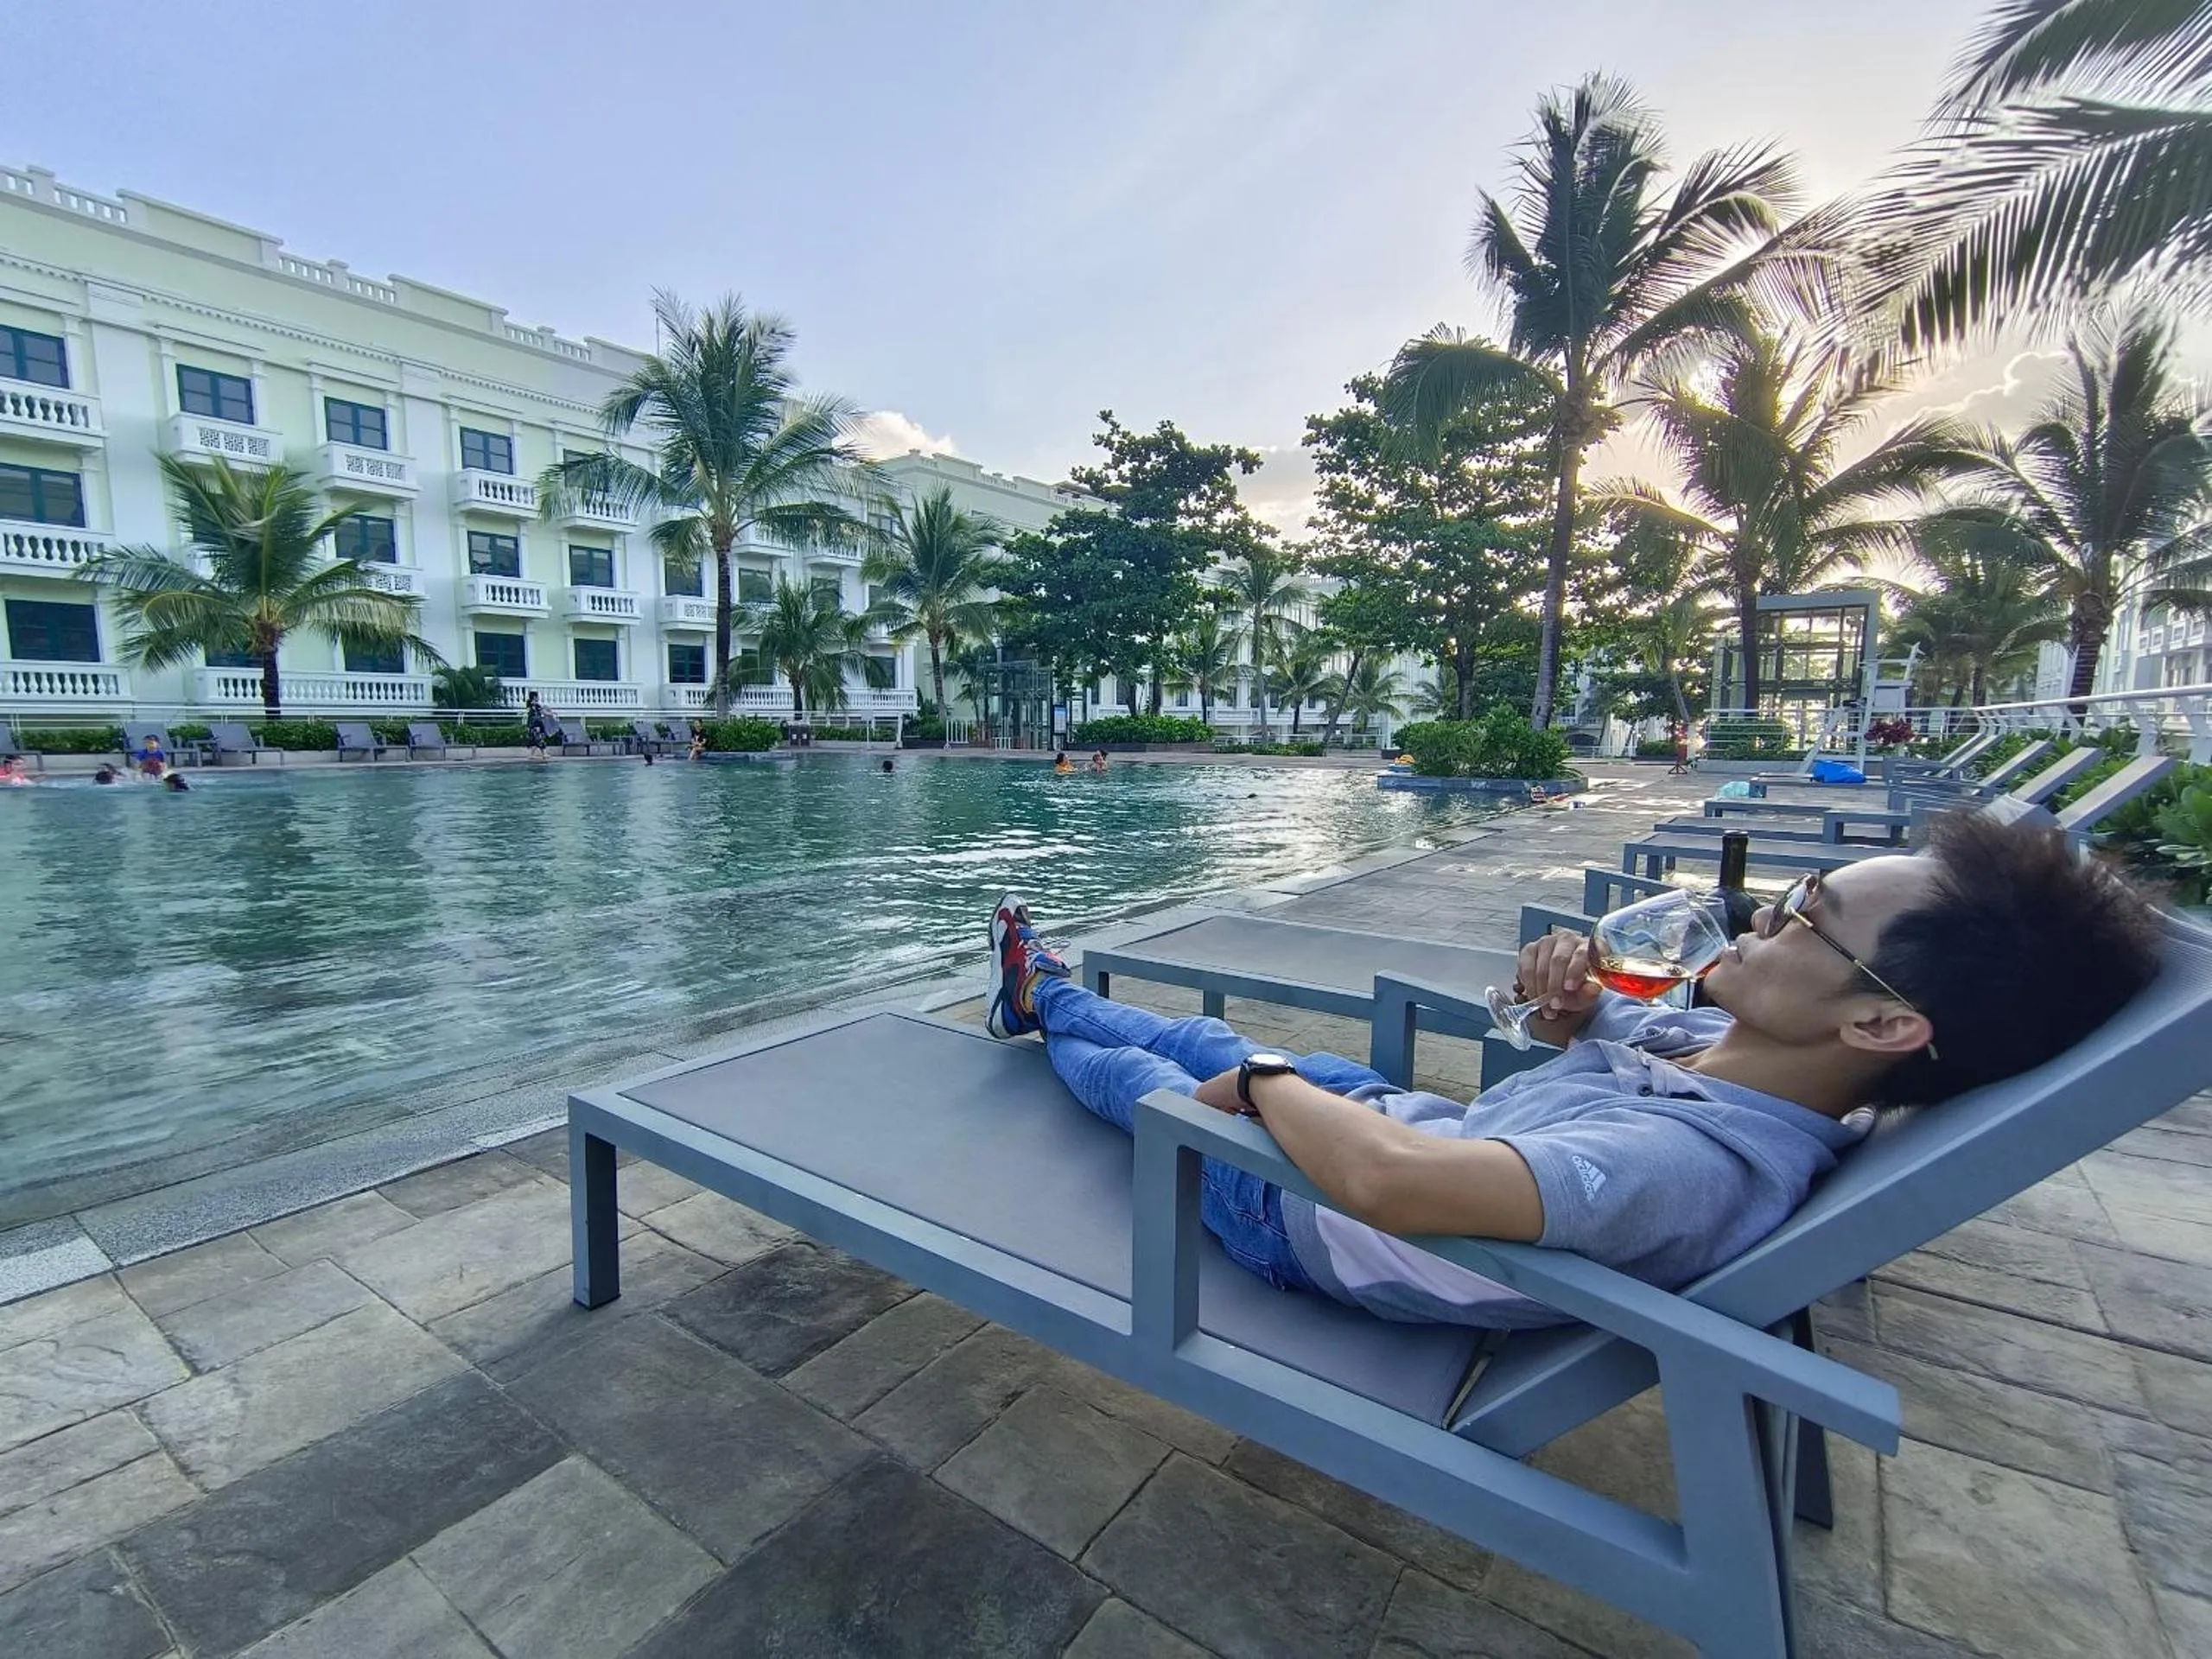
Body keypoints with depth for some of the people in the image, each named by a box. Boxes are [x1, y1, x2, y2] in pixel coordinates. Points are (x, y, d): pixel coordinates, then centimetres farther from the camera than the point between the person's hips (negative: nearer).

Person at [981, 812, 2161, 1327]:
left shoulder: (1687, 1165, -42)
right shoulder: (1734, 1047, -13)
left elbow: (1389, 1178, -55)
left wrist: (1261, 1082, -34)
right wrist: (1570, 998, -18)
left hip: (1300, 1207, -6)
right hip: (1416, 1113, 7)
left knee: (1148, 1076, 16)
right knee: (1202, 1037, 22)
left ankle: (1043, 1015, 51)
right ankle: (1042, 996, 52)